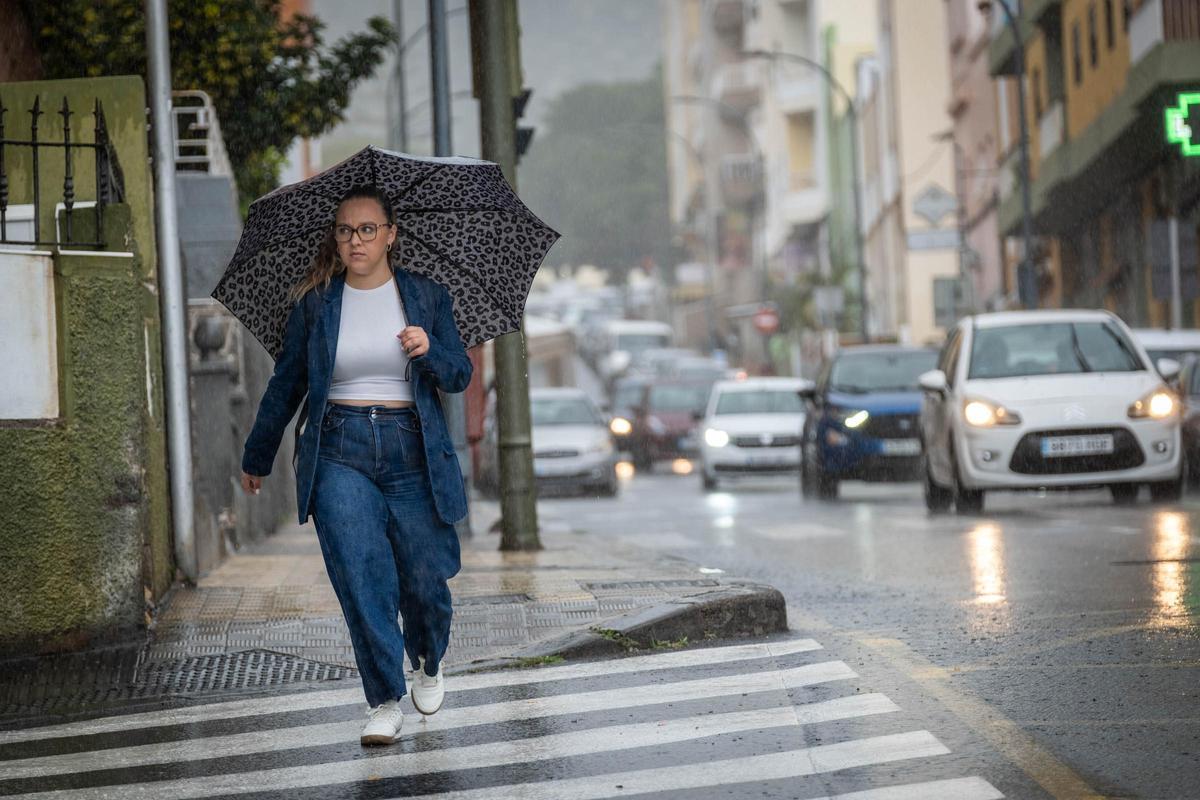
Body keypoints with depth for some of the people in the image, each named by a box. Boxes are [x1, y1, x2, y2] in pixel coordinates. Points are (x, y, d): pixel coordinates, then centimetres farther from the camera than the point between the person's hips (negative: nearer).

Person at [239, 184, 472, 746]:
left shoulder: (427, 296, 6)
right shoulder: (314, 302, 6)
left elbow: (460, 377, 6)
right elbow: (286, 384, 14)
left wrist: (430, 352, -16)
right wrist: (257, 458, 20)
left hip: (412, 452, 0)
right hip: (340, 452, 0)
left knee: (425, 578, 2)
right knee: (361, 577, -11)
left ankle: (427, 666, 32)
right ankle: (384, 703, -3)